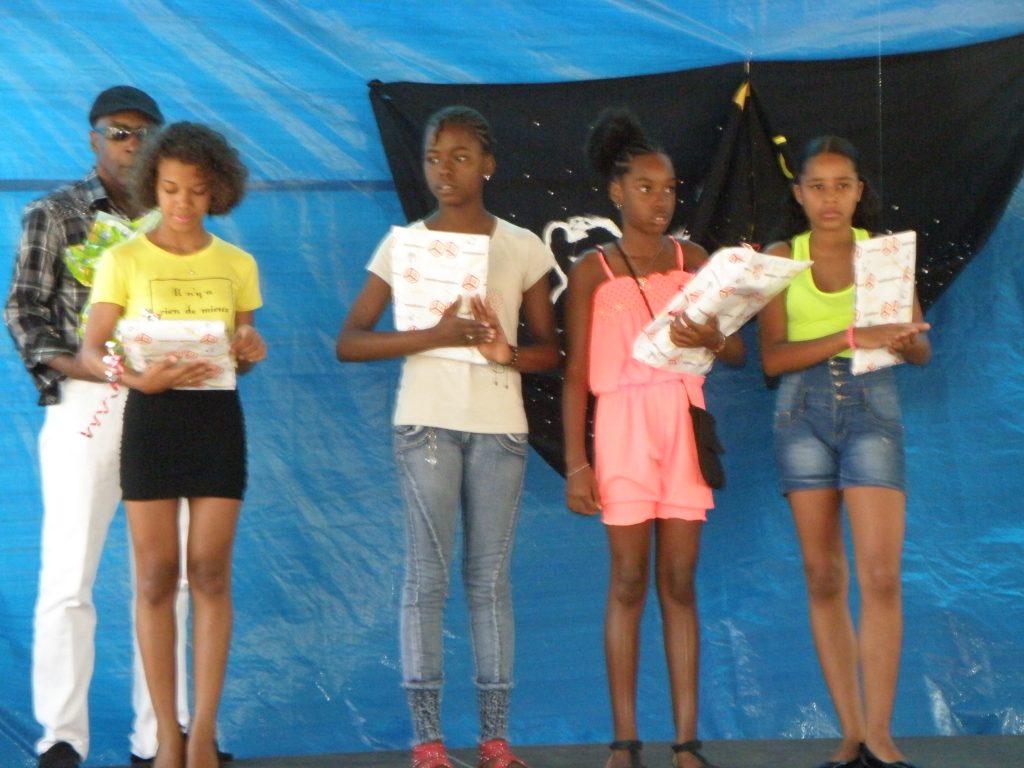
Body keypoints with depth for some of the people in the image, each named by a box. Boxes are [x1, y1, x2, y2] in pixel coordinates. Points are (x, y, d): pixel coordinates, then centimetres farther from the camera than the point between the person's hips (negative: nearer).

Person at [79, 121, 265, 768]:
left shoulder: (237, 265, 7)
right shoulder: (125, 261, -1)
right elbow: (91, 351, -5)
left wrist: (251, 350, -10)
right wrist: (138, 377, -23)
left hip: (218, 417, 2)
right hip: (152, 417, -2)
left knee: (211, 572, -1)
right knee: (157, 574, -1)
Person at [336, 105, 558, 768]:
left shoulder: (522, 247, 6)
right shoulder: (403, 244, 2)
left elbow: (550, 350, 10)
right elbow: (349, 342, -3)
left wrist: (507, 353, -13)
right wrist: (433, 335, -17)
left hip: (500, 425, 1)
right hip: (427, 421, -1)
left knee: (492, 576, 4)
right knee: (427, 575, -3)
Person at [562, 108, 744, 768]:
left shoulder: (693, 260, 10)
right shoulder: (594, 270, 2)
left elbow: (740, 352, 7)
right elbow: (576, 373, -1)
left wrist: (713, 340, -17)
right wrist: (576, 461, -8)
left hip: (685, 424, 2)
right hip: (624, 424, -2)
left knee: (680, 583, 2)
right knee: (629, 581, -1)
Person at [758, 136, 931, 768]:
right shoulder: (781, 258, 5)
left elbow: (922, 349, 5)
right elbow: (774, 356, -5)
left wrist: (902, 341, -19)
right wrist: (853, 337, -18)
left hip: (872, 407, -1)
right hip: (804, 410, 1)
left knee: (880, 574, -13)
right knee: (823, 577, 2)